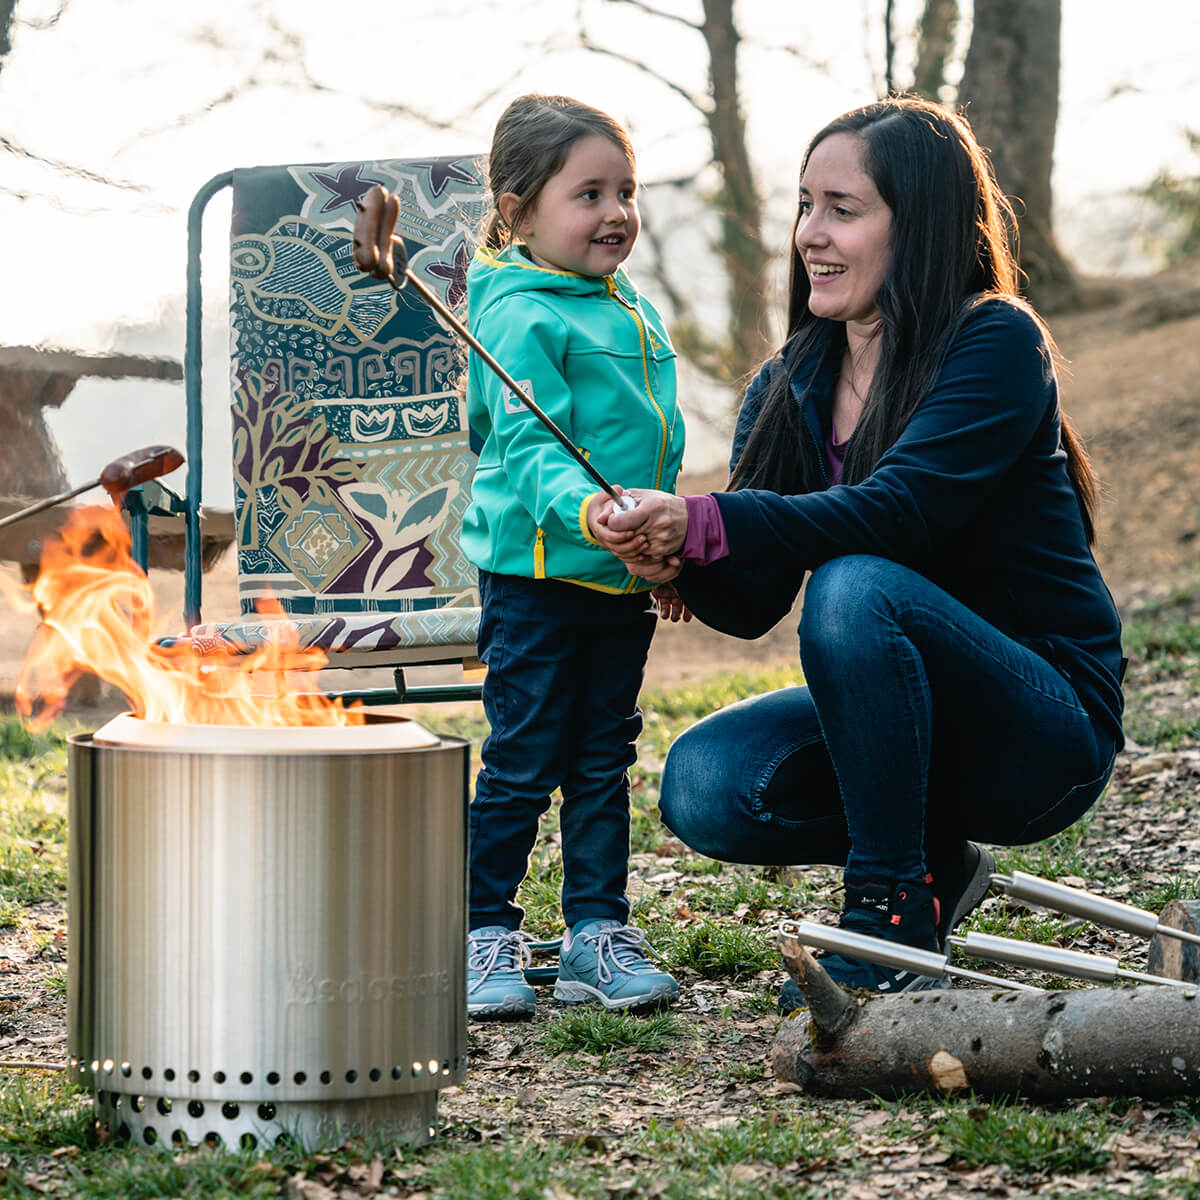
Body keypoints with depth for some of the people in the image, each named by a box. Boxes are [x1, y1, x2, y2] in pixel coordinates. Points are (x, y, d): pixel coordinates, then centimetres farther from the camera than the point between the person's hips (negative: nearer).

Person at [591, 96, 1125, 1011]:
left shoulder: (996, 345, -14)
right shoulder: (790, 386, 5)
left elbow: (898, 511, -29)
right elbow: (753, 603, -2)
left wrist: (701, 524, -38)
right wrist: (678, 560, -25)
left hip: (1048, 731, -6)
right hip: (903, 713, 7)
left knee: (854, 589, -32)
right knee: (703, 787, -20)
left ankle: (893, 907, -19)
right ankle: (935, 856, 6)